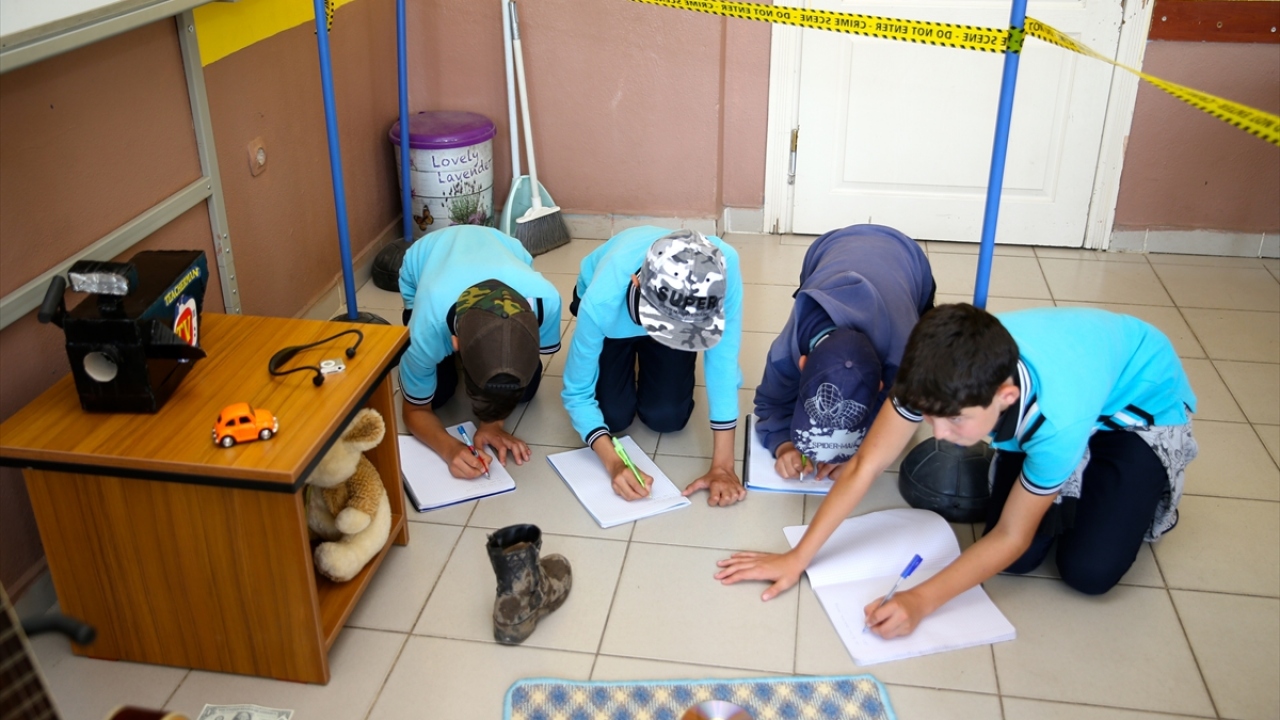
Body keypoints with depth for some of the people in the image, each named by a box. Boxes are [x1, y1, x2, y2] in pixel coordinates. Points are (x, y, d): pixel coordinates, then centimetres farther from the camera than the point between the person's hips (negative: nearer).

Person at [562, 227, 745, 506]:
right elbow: (578, 393, -29)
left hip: (667, 306, 1)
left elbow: (723, 362, -35)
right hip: (614, 316, -1)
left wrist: (722, 466, -34)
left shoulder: (724, 266, -44)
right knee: (614, 417, -11)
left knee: (667, 418, -8)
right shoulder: (601, 300, -44)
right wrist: (614, 464, -44)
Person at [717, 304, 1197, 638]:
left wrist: (920, 602, -36)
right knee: (1018, 562, -9)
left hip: (1143, 399, -4)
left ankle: (1149, 492, 14)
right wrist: (797, 559, -25)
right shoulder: (947, 373, -35)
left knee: (1089, 571, -15)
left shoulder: (1058, 417, -45)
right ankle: (1076, 474, 19)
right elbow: (866, 465, -26)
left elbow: (1010, 536, -29)